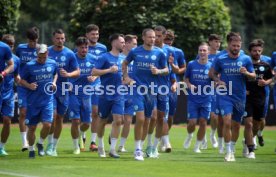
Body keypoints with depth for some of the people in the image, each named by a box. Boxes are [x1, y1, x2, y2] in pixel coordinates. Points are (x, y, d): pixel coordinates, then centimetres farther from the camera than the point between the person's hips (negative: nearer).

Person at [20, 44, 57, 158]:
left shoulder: (52, 64, 2)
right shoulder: (29, 66, -7)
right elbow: (22, 80, 0)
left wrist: (54, 83, 3)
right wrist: (29, 85, -19)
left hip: (47, 100, 2)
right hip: (33, 102, -2)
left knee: (47, 125, -11)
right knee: (32, 127, 5)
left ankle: (40, 143, 17)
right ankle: (31, 149, 24)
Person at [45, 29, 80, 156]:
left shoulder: (69, 54, 0)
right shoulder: (47, 52, -1)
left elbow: (77, 72, 2)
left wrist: (68, 74, -18)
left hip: (63, 90, 2)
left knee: (60, 118, 9)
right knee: (53, 115, -15)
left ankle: (54, 147, 21)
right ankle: (50, 144, -2)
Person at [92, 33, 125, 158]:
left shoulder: (122, 58, 9)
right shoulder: (105, 57, -9)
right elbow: (94, 72, -16)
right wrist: (109, 70, -22)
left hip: (118, 96, 4)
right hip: (105, 95, -4)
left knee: (118, 120, -8)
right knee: (103, 120, 10)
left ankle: (112, 149, -4)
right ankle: (101, 146, 28)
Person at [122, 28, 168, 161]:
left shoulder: (159, 53, 1)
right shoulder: (135, 52, 1)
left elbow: (166, 70, 8)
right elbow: (125, 63, 18)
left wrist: (158, 71, -13)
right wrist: (126, 77, 6)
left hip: (151, 89, 2)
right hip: (138, 88, -2)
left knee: (146, 120, 10)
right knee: (140, 118, -14)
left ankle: (140, 146, 26)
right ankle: (138, 149, -7)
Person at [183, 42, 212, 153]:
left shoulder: (211, 66, -1)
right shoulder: (191, 64, -1)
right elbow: (186, 78, 9)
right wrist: (189, 85, -11)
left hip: (206, 99, 1)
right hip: (193, 99, -1)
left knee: (203, 123, 2)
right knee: (192, 122, -6)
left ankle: (197, 146, 17)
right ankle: (189, 136, 28)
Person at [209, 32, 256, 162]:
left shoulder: (246, 59, 1)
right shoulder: (220, 59, -2)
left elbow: (253, 76, 6)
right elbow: (211, 73, 10)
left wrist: (246, 73, -16)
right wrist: (218, 81, -9)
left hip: (240, 96, 2)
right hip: (225, 96, -2)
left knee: (236, 125, 10)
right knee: (227, 122, -17)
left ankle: (232, 150, 28)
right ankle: (228, 152, -11)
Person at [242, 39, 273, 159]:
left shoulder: (265, 66, 6)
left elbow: (270, 79, 16)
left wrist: (266, 82, -6)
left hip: (260, 99, 4)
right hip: (247, 98, -4)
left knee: (257, 125, 14)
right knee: (248, 123, -12)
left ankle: (247, 142, 39)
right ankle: (250, 150, -6)